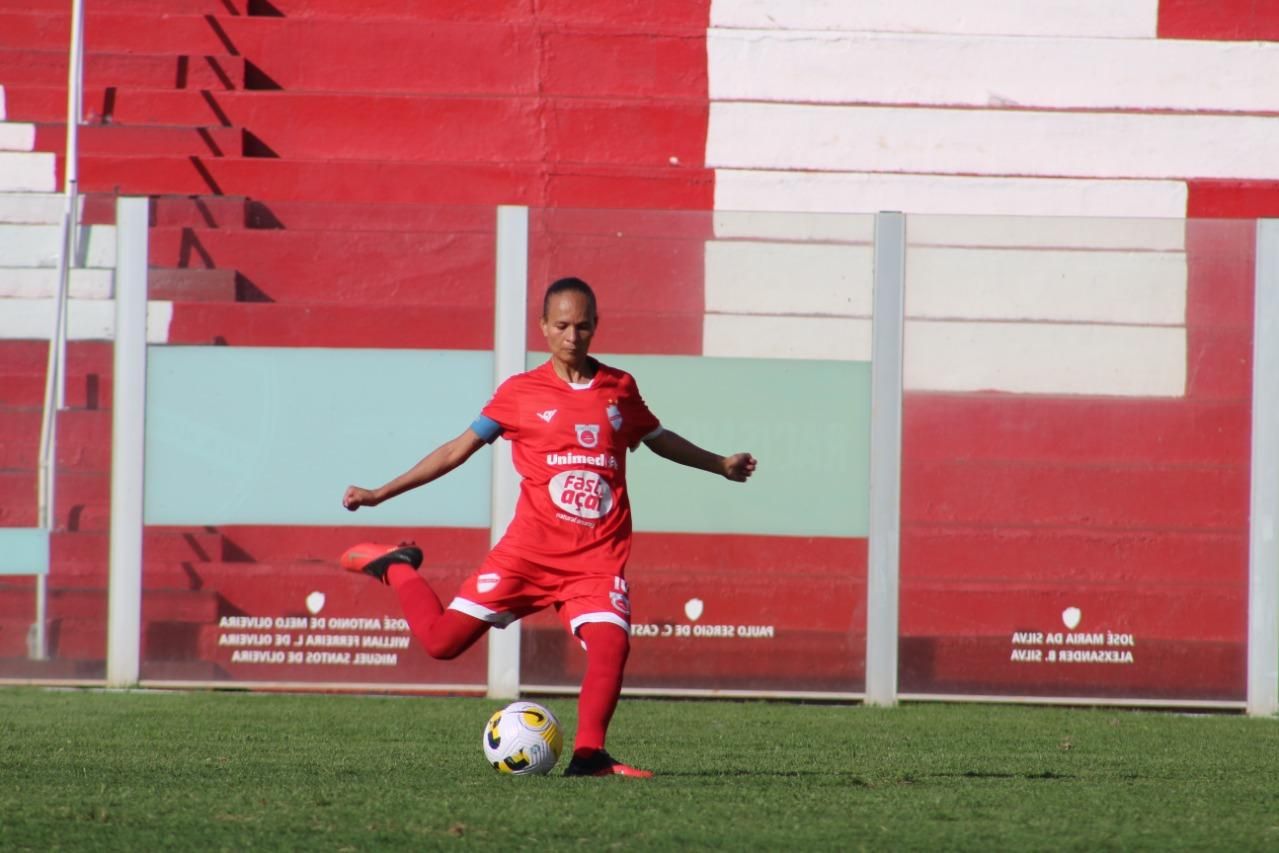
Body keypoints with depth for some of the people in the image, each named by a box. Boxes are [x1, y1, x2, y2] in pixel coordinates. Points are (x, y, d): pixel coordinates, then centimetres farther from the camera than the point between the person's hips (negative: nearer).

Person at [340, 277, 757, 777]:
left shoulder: (620, 389, 10)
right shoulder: (520, 393, 3)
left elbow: (657, 438, 29)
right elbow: (458, 450, 7)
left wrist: (720, 465, 36)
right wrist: (381, 493, 3)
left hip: (598, 561, 2)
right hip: (528, 552, -1)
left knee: (611, 645, -25)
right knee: (442, 641, -6)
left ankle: (588, 755, -17)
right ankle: (395, 568, 22)